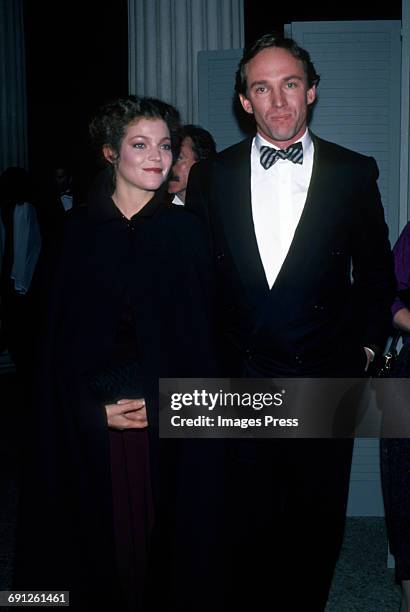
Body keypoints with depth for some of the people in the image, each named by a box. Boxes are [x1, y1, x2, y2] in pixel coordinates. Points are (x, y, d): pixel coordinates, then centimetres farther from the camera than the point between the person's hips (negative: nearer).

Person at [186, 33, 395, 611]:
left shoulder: (354, 173, 0)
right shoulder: (210, 176, 3)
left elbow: (376, 272, 9)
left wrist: (364, 347, 5)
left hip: (324, 383, 0)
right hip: (238, 384, 1)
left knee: (318, 529, 14)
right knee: (246, 526, 13)